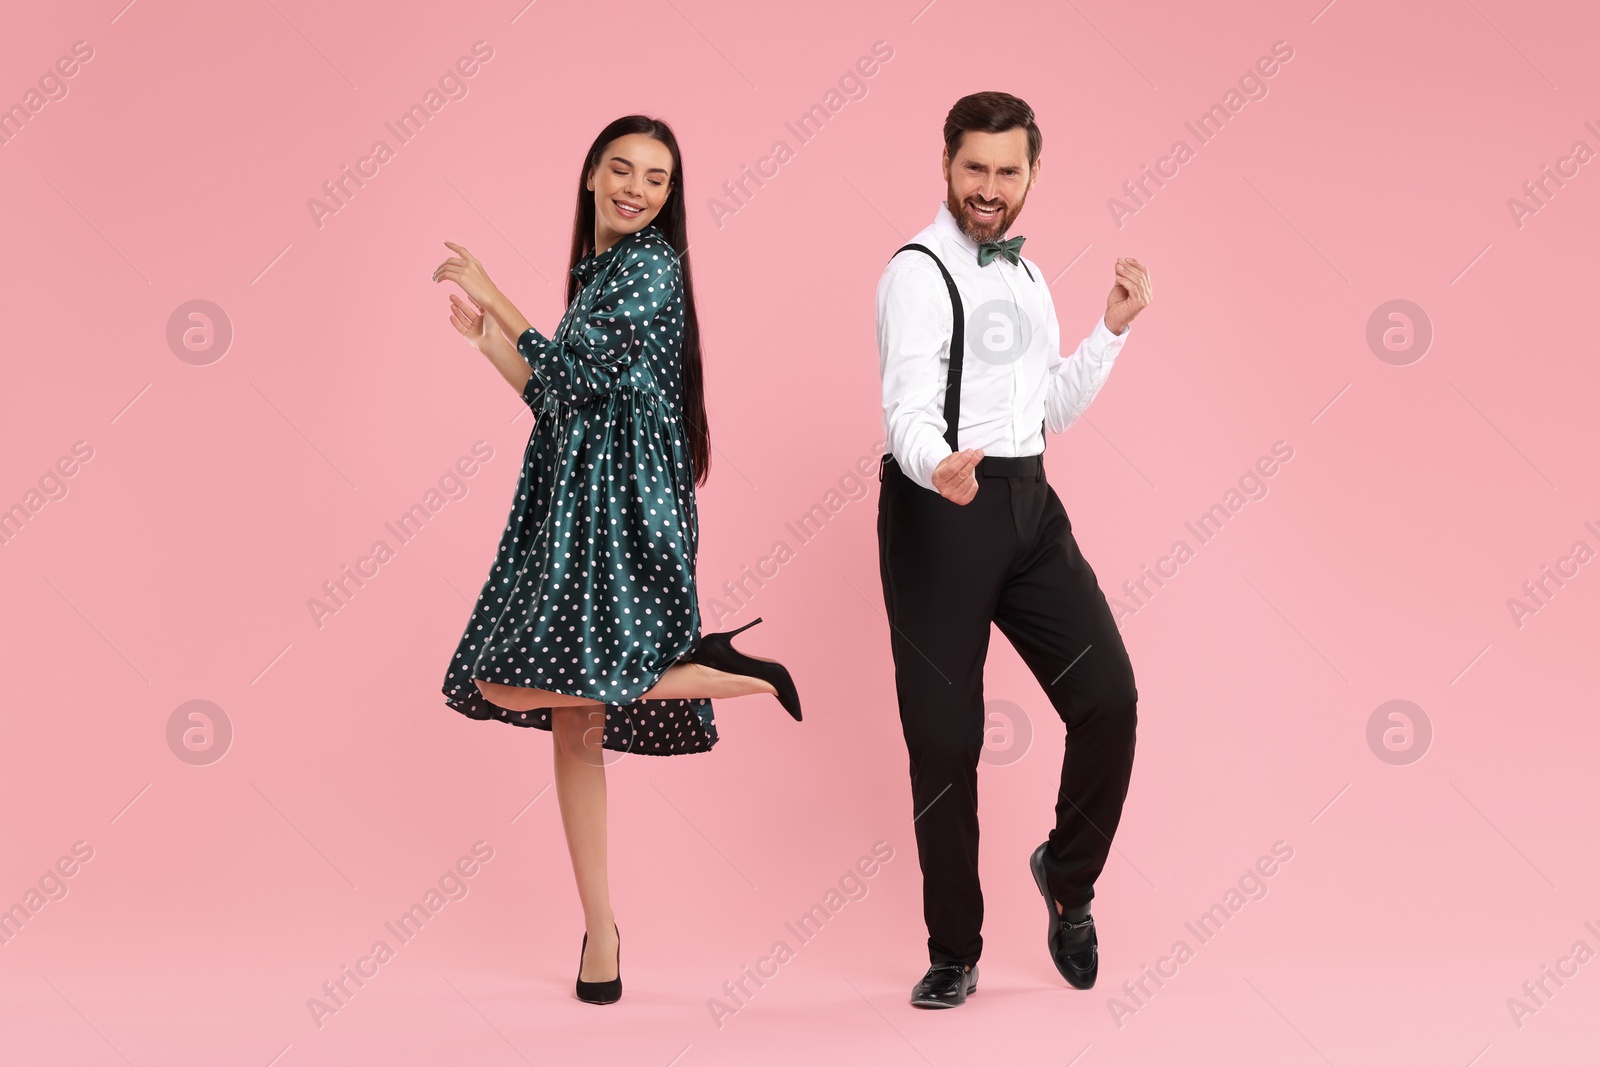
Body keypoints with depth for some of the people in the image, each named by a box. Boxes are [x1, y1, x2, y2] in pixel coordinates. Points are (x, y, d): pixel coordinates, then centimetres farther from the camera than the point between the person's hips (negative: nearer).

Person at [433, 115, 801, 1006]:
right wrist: (486, 336, 13)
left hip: (619, 509, -9)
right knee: (575, 719, 6)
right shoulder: (601, 269, 20)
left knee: (512, 682, -18)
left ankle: (706, 666, -8)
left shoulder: (649, 264, -7)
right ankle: (600, 931, 12)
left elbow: (574, 378, -15)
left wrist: (493, 296, -7)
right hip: (572, 507, 9)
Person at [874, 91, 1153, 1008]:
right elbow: (908, 411, -20)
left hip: (1030, 503, 7)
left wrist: (1115, 329, 14)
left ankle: (1069, 877, 21)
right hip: (939, 508, -6)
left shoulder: (1027, 274, 16)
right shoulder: (920, 271, -8)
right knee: (945, 738, 1)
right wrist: (938, 468, -41)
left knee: (1108, 696, -4)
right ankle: (954, 952, 15)